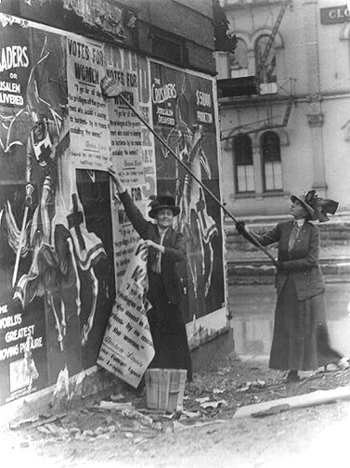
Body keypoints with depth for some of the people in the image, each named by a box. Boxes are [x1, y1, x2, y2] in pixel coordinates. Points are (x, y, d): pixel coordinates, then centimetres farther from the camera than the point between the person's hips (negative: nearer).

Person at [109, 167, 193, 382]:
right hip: (151, 287, 0)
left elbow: (181, 255, -12)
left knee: (174, 331, 3)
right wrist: (119, 184, -6)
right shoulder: (148, 230, 8)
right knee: (154, 332, 1)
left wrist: (158, 247, -24)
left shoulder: (177, 236, 7)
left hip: (169, 288, 0)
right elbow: (133, 211, 2)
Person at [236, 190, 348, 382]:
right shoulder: (283, 227, 3)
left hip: (307, 283, -4)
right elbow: (262, 241, 5)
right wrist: (244, 232, -10)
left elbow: (311, 260, -14)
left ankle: (333, 357, 19)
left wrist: (285, 265, -13)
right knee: (288, 326, 4)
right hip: (287, 285, 4)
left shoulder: (312, 230, -10)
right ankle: (293, 370, 11)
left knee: (313, 325, 0)